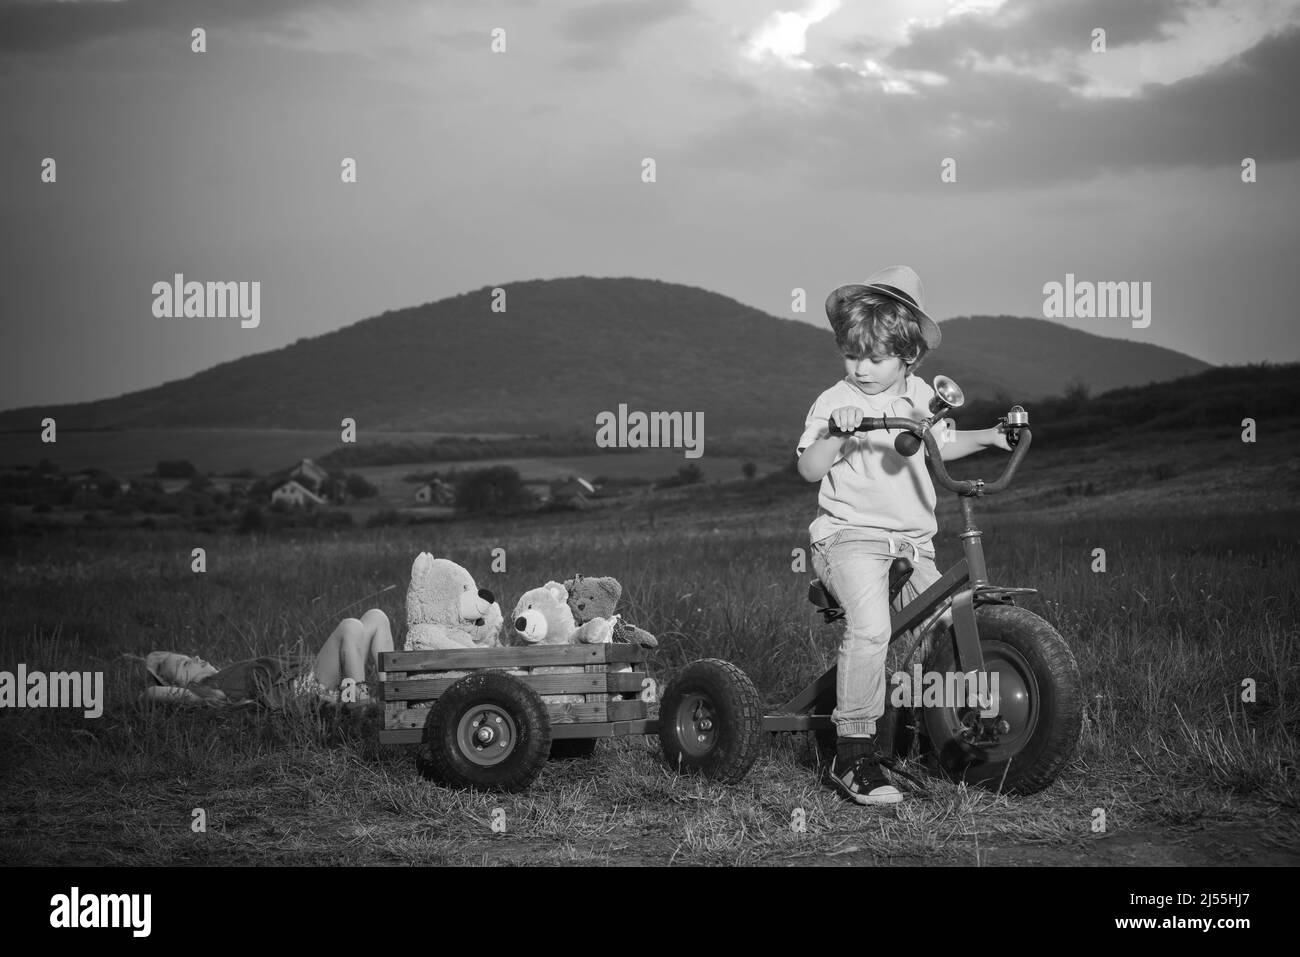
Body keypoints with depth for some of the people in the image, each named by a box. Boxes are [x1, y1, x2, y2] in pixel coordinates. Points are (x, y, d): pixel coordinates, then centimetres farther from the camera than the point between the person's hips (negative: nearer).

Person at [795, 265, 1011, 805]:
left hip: (913, 542, 7)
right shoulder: (835, 402, -6)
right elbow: (809, 469, -16)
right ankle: (853, 755, -26)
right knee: (869, 627, -30)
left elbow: (942, 446, 31)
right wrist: (835, 433, -32)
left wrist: (991, 436, 19)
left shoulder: (921, 396, 12)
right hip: (850, 536, -7)